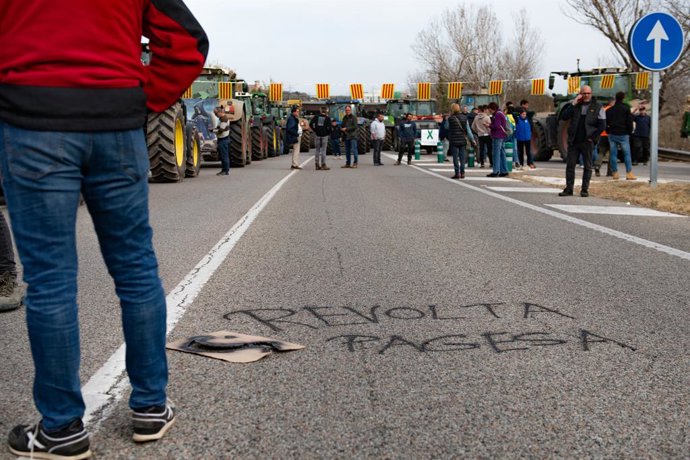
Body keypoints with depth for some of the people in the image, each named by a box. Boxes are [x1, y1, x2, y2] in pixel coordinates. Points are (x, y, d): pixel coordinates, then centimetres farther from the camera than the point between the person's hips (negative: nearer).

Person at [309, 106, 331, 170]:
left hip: (317, 135, 3)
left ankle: (317, 165, 8)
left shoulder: (316, 117, 6)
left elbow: (311, 124, -1)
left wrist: (315, 130, 8)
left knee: (317, 150, 8)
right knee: (323, 150, 0)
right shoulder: (327, 118, -2)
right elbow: (329, 127, -12)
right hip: (324, 135, -3)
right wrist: (329, 133, 4)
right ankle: (323, 165, -1)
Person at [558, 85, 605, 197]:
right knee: (570, 165, 2)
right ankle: (568, 189, 8)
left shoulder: (597, 107, 3)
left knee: (587, 166, 3)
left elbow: (602, 125, -1)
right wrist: (573, 104, -10)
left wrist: (592, 137, -8)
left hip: (587, 142, -2)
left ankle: (585, 189, 9)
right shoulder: (574, 105, 10)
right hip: (573, 141, 2)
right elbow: (563, 117, -3)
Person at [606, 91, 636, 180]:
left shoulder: (609, 110, 8)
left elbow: (606, 122, 10)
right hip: (623, 134, -3)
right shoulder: (626, 108, -4)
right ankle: (629, 173, -6)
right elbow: (629, 122, -5)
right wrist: (630, 132, 5)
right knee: (627, 153, 0)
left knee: (613, 153, 5)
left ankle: (615, 173, 4)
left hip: (612, 134, 3)